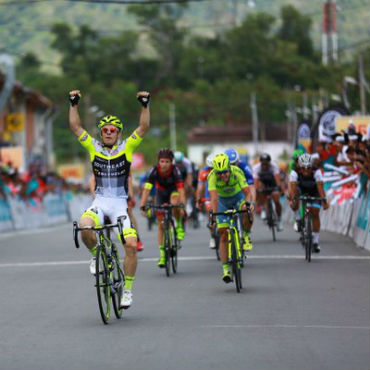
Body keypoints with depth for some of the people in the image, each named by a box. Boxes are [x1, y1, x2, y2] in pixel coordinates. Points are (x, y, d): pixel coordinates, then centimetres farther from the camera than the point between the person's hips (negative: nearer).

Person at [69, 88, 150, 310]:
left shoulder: (127, 148, 1)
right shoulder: (94, 148, 4)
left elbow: (144, 128, -8)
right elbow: (76, 127, -1)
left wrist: (145, 105, -19)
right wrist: (74, 104, -9)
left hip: (119, 204, -1)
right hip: (99, 202, 1)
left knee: (131, 244, -16)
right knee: (84, 226, -31)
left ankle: (127, 289, 0)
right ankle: (96, 255, 1)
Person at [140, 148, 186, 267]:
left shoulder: (175, 170, -31)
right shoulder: (154, 171, -28)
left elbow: (181, 189, -39)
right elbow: (146, 189, -33)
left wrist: (182, 205, -52)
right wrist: (142, 207, -43)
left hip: (173, 191, -2)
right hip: (160, 194, 2)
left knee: (174, 203, -38)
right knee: (161, 225, -1)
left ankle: (179, 225, -10)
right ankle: (162, 254, 6)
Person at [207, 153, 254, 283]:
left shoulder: (237, 172, -31)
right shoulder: (212, 176, -32)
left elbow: (247, 191, -38)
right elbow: (214, 197, -42)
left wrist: (248, 202, -58)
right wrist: (213, 214, -56)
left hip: (238, 196, 0)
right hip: (223, 201, 0)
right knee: (223, 234, -10)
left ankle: (245, 235, -7)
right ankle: (225, 268, -5)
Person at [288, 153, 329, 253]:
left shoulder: (316, 172, -31)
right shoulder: (295, 173, -30)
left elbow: (320, 187, -40)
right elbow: (293, 187, -40)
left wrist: (324, 201, -52)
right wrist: (292, 199, -57)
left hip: (314, 193, -1)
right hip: (301, 191, 1)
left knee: (315, 213, -14)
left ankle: (315, 242, -5)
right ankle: (298, 220, -7)